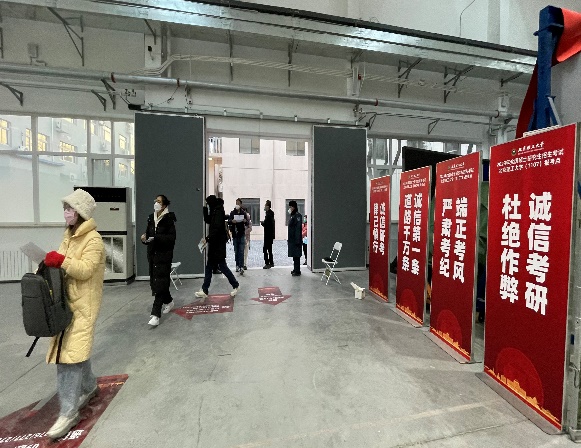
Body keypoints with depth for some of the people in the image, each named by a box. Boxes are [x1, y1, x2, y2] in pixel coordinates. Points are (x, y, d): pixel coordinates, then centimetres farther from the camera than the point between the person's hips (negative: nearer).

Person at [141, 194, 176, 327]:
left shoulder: (169, 219, -10)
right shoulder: (151, 218, 10)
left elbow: (172, 238, -17)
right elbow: (148, 234, 13)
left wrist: (156, 238, -26)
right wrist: (144, 238, -8)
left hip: (164, 255, -7)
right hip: (152, 254, 7)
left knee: (160, 283, -6)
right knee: (155, 281, 15)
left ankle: (155, 314, -2)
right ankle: (168, 301, 38)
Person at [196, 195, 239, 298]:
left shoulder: (219, 212, -15)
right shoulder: (215, 212, 13)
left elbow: (217, 228, -23)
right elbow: (208, 221, 15)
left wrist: (207, 239, -23)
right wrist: (205, 209, 6)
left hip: (218, 243, -10)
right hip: (214, 243, 10)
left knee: (222, 266, -1)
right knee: (209, 267, 10)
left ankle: (235, 285, 16)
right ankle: (204, 290, 17)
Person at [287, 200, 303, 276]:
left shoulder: (297, 215, -13)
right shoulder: (292, 216, 14)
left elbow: (298, 228, -19)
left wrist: (297, 240, -21)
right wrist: (289, 239, 19)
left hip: (296, 240, -9)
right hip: (292, 240, 9)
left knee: (296, 255, -4)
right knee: (294, 255, 14)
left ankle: (297, 271, 2)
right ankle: (295, 269, 24)